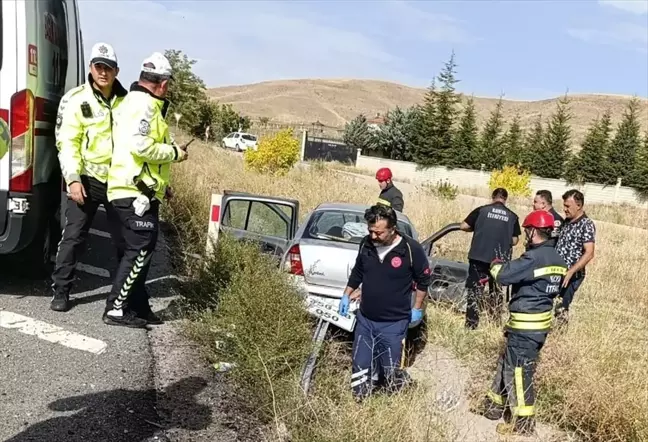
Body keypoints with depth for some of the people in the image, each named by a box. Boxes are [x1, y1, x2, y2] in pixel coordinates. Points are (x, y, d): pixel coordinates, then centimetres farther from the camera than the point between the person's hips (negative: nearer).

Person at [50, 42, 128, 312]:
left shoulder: (125, 100, 3)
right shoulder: (75, 100, -6)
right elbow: (67, 143, -9)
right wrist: (73, 179, -18)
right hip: (87, 179, -2)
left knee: (124, 238, 12)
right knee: (73, 236, 1)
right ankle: (61, 292, 14)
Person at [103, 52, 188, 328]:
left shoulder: (134, 101, 21)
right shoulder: (145, 105, -13)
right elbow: (141, 146, -25)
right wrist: (174, 152, -11)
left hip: (136, 190, 11)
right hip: (137, 191, -11)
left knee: (140, 249, 14)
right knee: (140, 251, -7)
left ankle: (138, 307, 21)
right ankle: (115, 309, -2)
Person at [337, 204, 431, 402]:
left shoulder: (411, 249, -17)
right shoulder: (366, 244, -5)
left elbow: (423, 279, -2)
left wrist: (417, 308, 1)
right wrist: (346, 296, 13)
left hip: (394, 323, -4)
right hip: (365, 319, 4)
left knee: (391, 371, 7)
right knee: (360, 368, 12)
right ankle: (360, 404, 36)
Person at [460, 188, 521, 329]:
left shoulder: (481, 210, -1)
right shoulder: (512, 216, 4)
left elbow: (464, 226, -2)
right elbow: (515, 240, 4)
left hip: (479, 257, -2)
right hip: (499, 260, 2)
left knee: (475, 291, 3)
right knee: (496, 291, 17)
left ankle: (471, 325, -1)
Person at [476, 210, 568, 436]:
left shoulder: (535, 257, -21)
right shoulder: (557, 259, 9)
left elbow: (504, 275, -24)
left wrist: (495, 265, -2)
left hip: (526, 324, -10)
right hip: (541, 320, 10)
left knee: (518, 370, 1)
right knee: (507, 363, 20)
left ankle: (523, 422, 11)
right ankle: (494, 404, 32)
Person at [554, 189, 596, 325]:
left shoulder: (586, 225, -13)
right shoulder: (567, 220, 11)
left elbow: (589, 253, -21)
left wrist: (570, 272, -26)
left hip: (571, 276, -8)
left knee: (560, 308, -4)